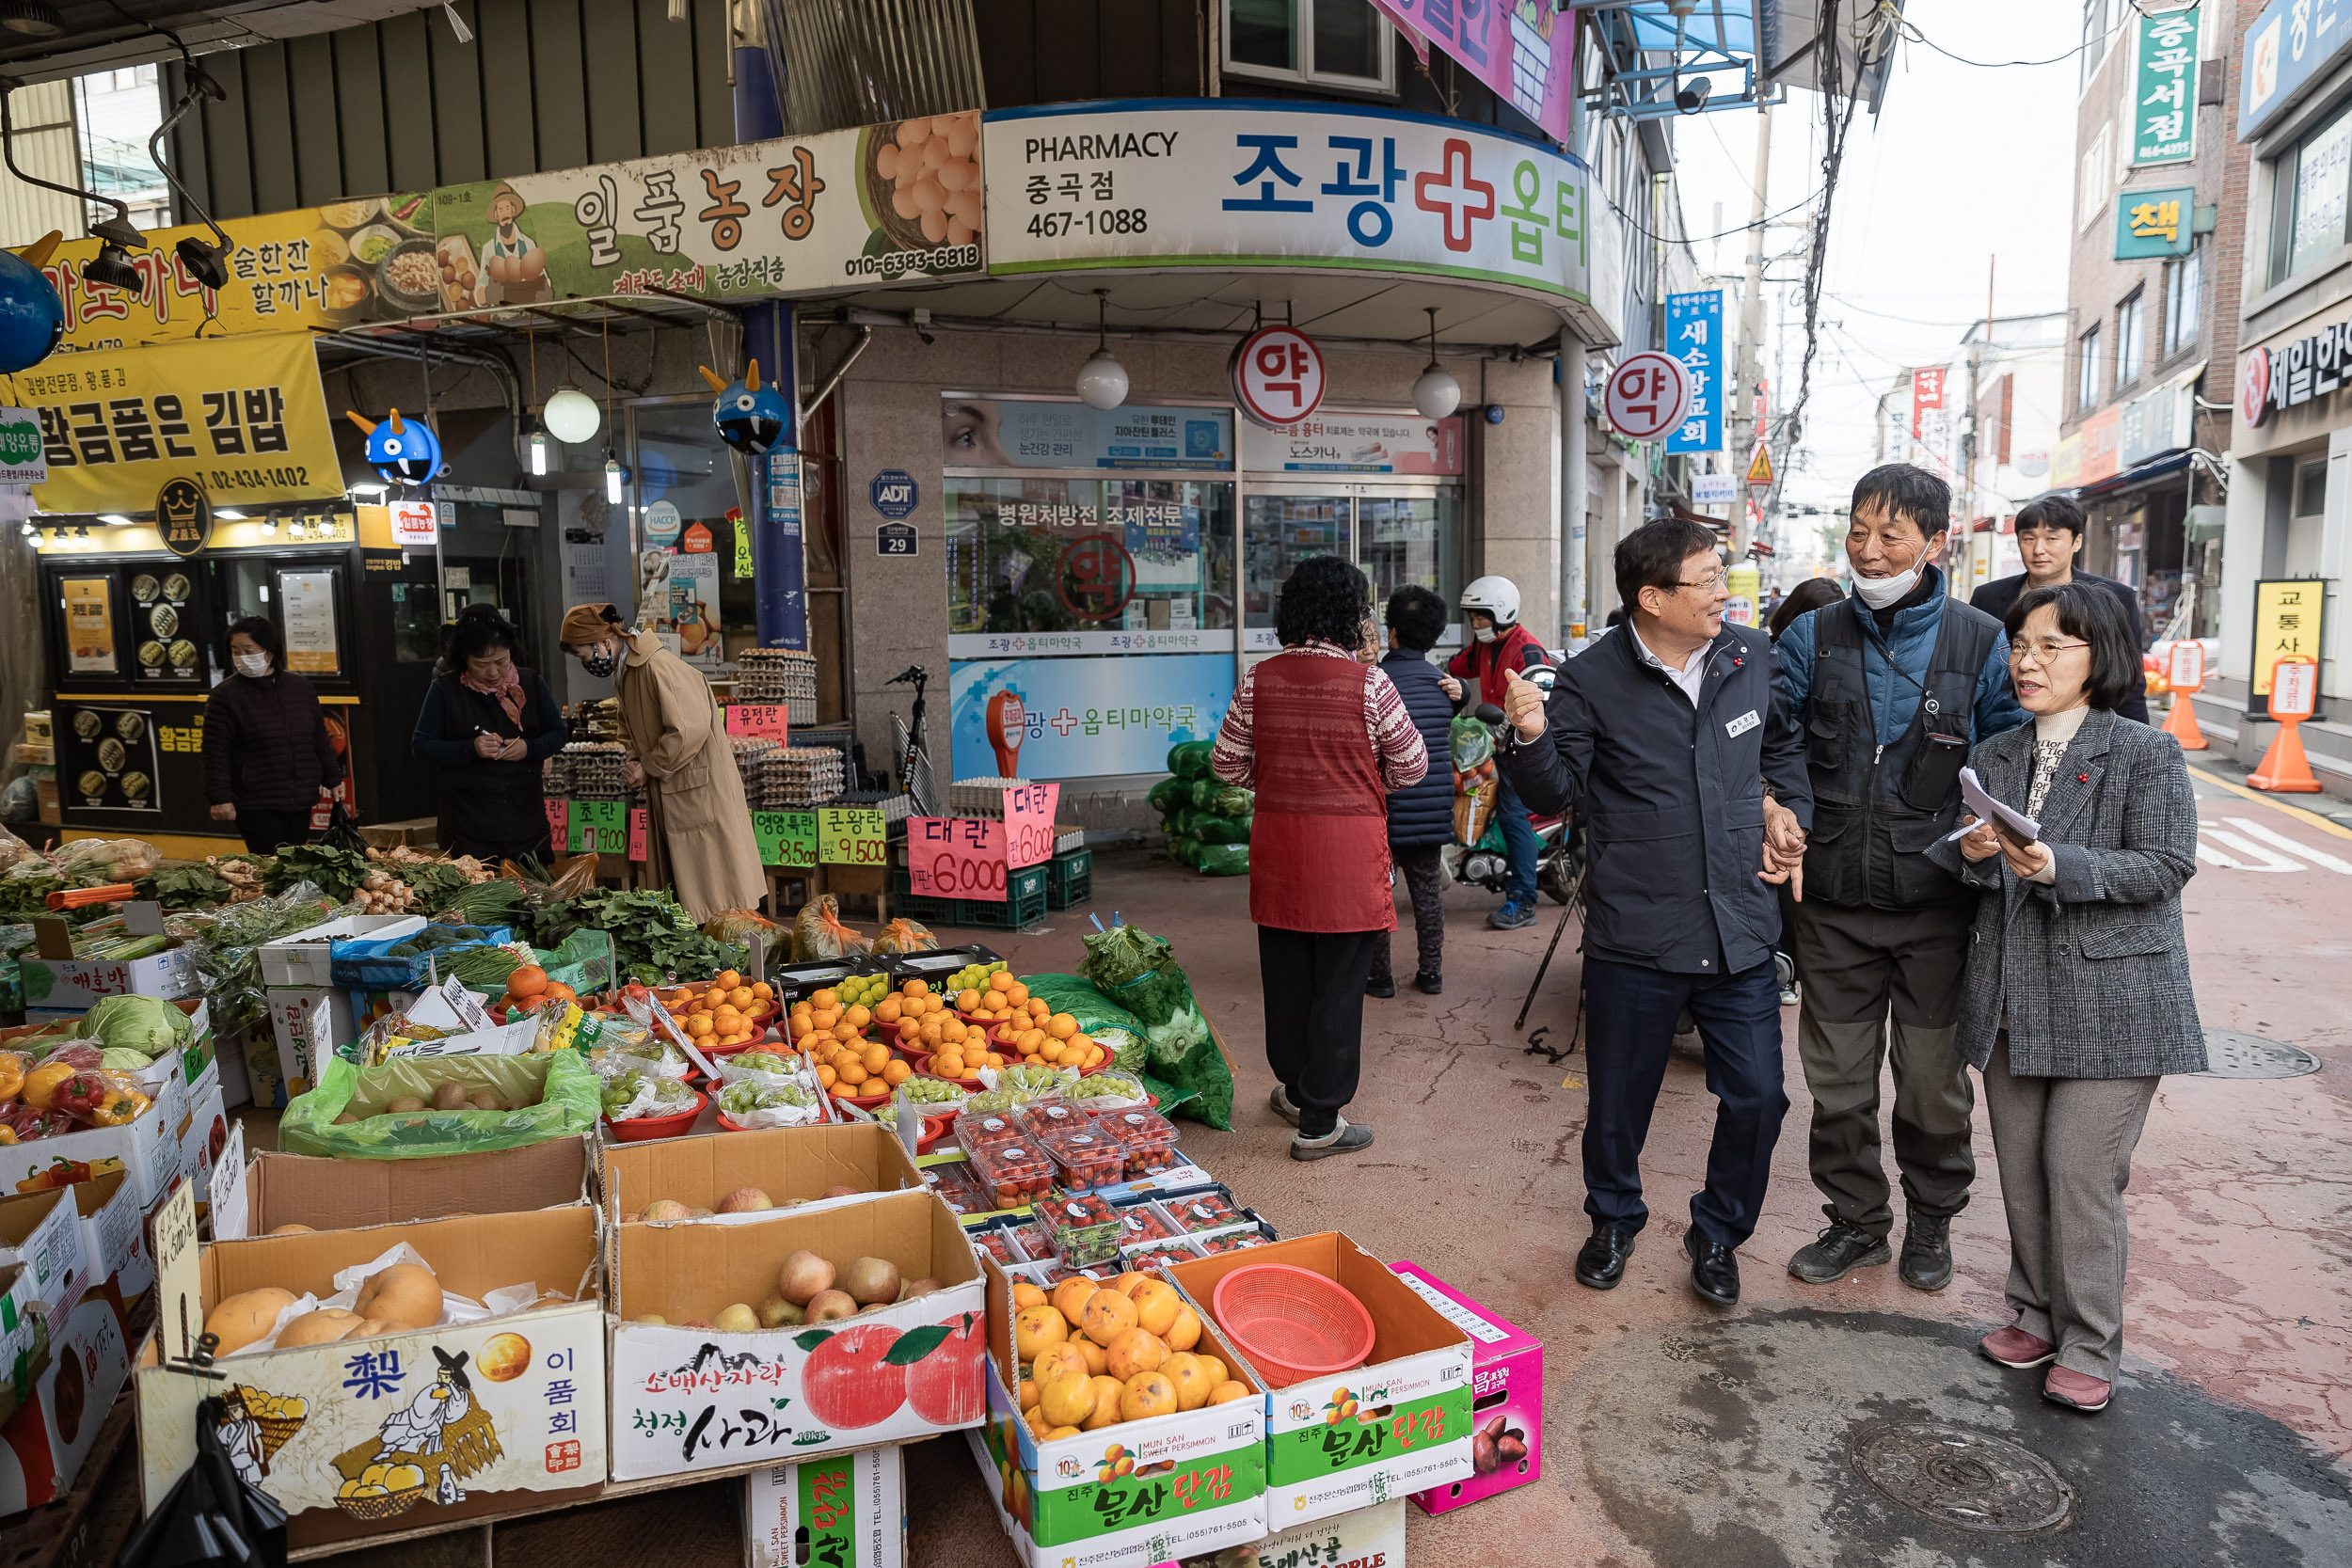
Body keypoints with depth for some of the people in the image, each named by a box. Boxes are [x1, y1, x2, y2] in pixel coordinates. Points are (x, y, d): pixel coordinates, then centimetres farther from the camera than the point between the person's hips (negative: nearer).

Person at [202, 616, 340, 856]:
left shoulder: (301, 688, 9)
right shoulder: (225, 696, -4)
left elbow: (320, 738, 18)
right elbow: (216, 753, -6)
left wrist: (333, 780, 17)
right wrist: (220, 798, -11)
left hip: (300, 802, 5)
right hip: (256, 808, -4)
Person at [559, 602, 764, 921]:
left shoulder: (659, 667, -19)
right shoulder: (623, 674, 14)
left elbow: (688, 730, -24)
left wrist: (648, 769, -12)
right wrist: (634, 763, 4)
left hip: (700, 791, -10)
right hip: (668, 797, 10)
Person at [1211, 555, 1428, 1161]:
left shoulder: (1258, 680, -1)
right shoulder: (1369, 683, -11)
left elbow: (1226, 764, 6)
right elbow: (1411, 766, -2)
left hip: (1277, 847, 4)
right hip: (1350, 853, -4)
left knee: (1286, 975, 17)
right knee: (1339, 985, 6)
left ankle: (1296, 1088, 35)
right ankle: (1319, 1122, 13)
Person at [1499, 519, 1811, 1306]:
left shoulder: (1751, 658, 5)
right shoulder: (1594, 679, -9)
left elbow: (1785, 744, 24)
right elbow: (1556, 792, -5)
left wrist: (1788, 811, 9)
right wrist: (1531, 737, -24)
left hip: (1739, 931, 3)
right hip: (1635, 937, -3)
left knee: (1757, 1095, 7)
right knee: (1619, 1099, 11)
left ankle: (1717, 1234, 33)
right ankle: (1614, 1221, 40)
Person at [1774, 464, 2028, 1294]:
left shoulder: (1979, 643, -2)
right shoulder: (1813, 636, 1)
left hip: (1937, 905, -1)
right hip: (1834, 902, 1)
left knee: (1934, 1079, 11)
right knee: (1837, 1078, 11)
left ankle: (1931, 1222, 34)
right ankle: (1855, 1220, 31)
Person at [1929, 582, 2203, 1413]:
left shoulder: (2148, 753, -4)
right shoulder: (1992, 758, 12)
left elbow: (2167, 866, -10)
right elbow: (1959, 866, 14)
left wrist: (2059, 867, -24)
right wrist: (1971, 852, -10)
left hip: (2108, 997, -5)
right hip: (2013, 995, 5)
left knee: (2081, 1171, -3)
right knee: (2022, 1170, 12)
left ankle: (2088, 1348, 13)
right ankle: (2036, 1314, 29)